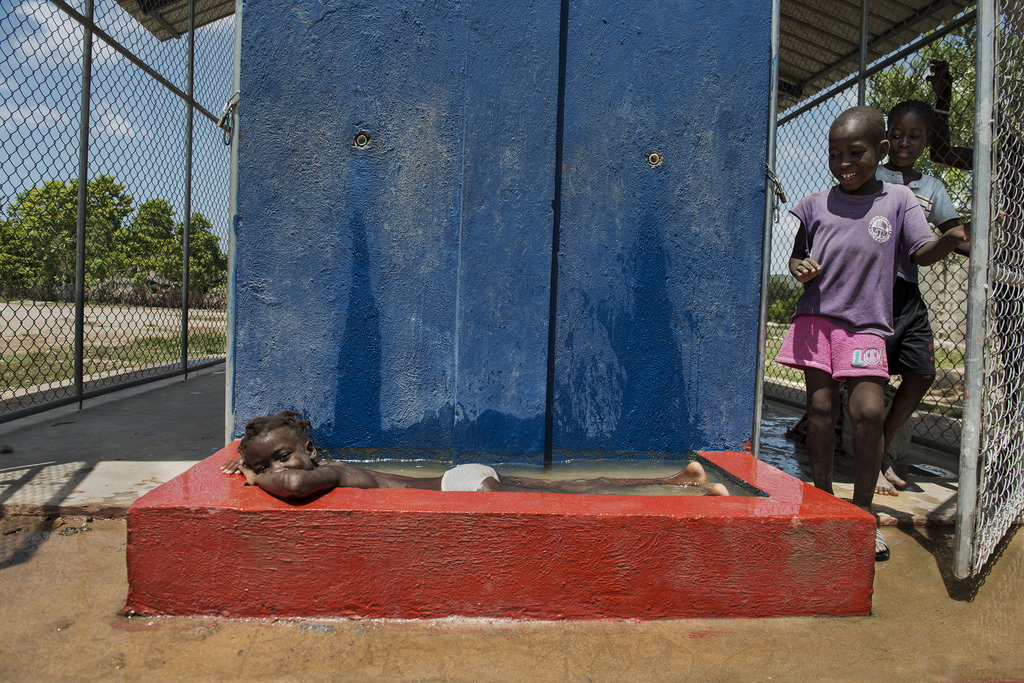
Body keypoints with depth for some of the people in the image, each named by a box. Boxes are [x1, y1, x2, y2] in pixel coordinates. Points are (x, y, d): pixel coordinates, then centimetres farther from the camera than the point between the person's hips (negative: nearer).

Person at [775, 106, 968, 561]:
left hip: (866, 323, -1)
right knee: (821, 409, 1)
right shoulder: (816, 205, 9)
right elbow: (797, 256, 17)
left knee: (868, 411, -11)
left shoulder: (898, 200, 6)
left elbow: (924, 253, -3)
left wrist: (954, 237, -23)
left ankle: (862, 513, 5)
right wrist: (801, 268, -6)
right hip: (817, 316, 1)